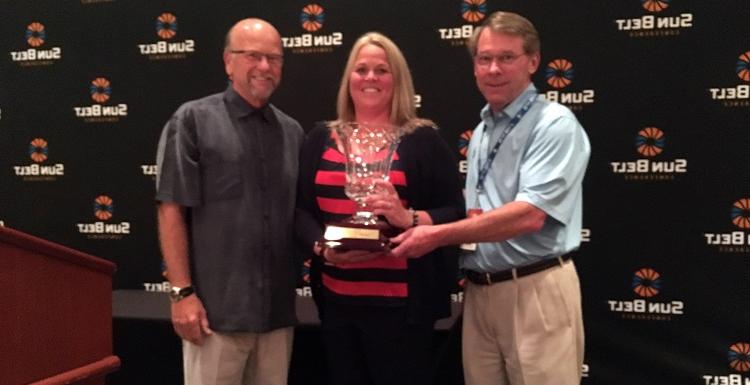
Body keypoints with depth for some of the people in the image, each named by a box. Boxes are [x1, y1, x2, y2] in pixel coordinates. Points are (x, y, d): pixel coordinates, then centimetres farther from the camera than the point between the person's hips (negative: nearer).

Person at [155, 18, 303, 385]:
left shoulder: (292, 132, 11)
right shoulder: (194, 120, -2)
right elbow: (171, 211, -6)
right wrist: (182, 292, -11)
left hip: (278, 309, 5)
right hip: (216, 310, -4)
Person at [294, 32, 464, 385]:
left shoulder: (422, 139, 2)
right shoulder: (321, 138, 12)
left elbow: (454, 211, -3)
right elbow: (300, 209, 9)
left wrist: (410, 219, -21)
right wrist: (322, 247, -10)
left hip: (401, 303, -3)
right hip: (336, 301, 4)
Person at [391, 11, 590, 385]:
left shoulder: (554, 125, -10)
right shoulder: (481, 132, 15)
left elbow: (529, 215, -21)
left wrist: (438, 235, -18)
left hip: (535, 290, -7)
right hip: (479, 290, 7)